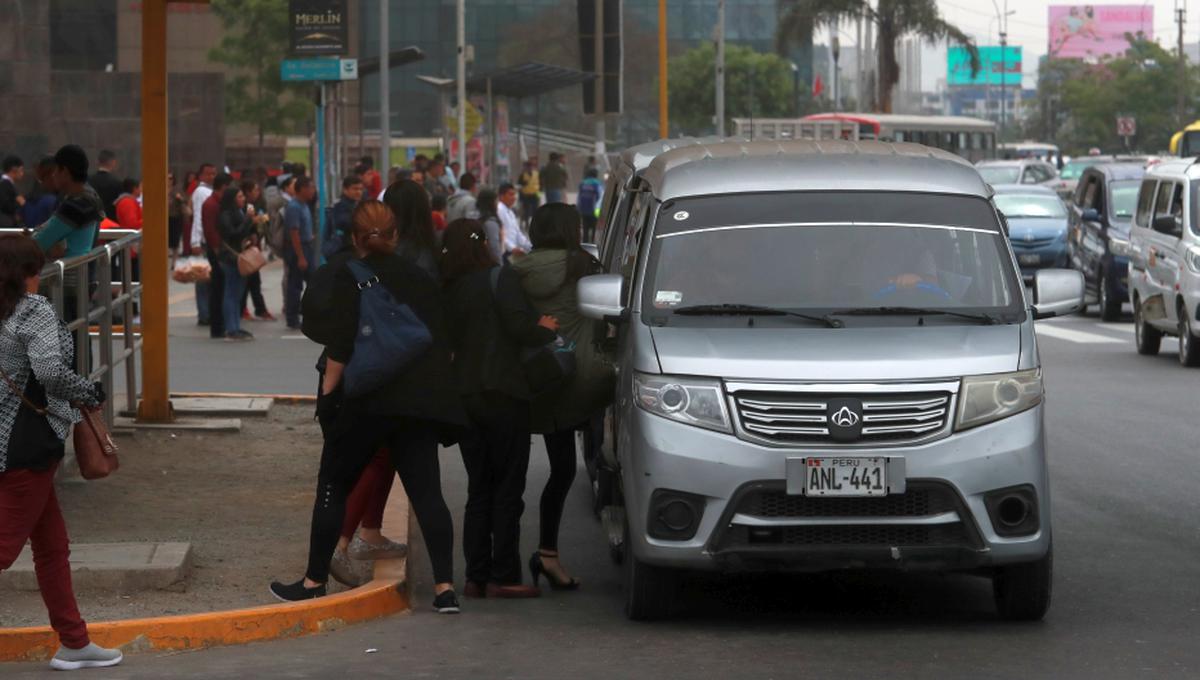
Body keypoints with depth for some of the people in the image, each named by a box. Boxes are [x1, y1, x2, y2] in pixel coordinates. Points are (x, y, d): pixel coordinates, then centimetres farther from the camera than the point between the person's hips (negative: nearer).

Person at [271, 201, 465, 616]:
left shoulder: (350, 277, -2)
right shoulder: (421, 279, 14)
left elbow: (341, 344, -11)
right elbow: (443, 342, 13)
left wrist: (328, 391, -5)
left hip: (366, 399, -4)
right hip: (420, 402, 4)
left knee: (333, 487, 8)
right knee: (426, 492, 1)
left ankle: (314, 582, 12)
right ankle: (444, 587, -8)